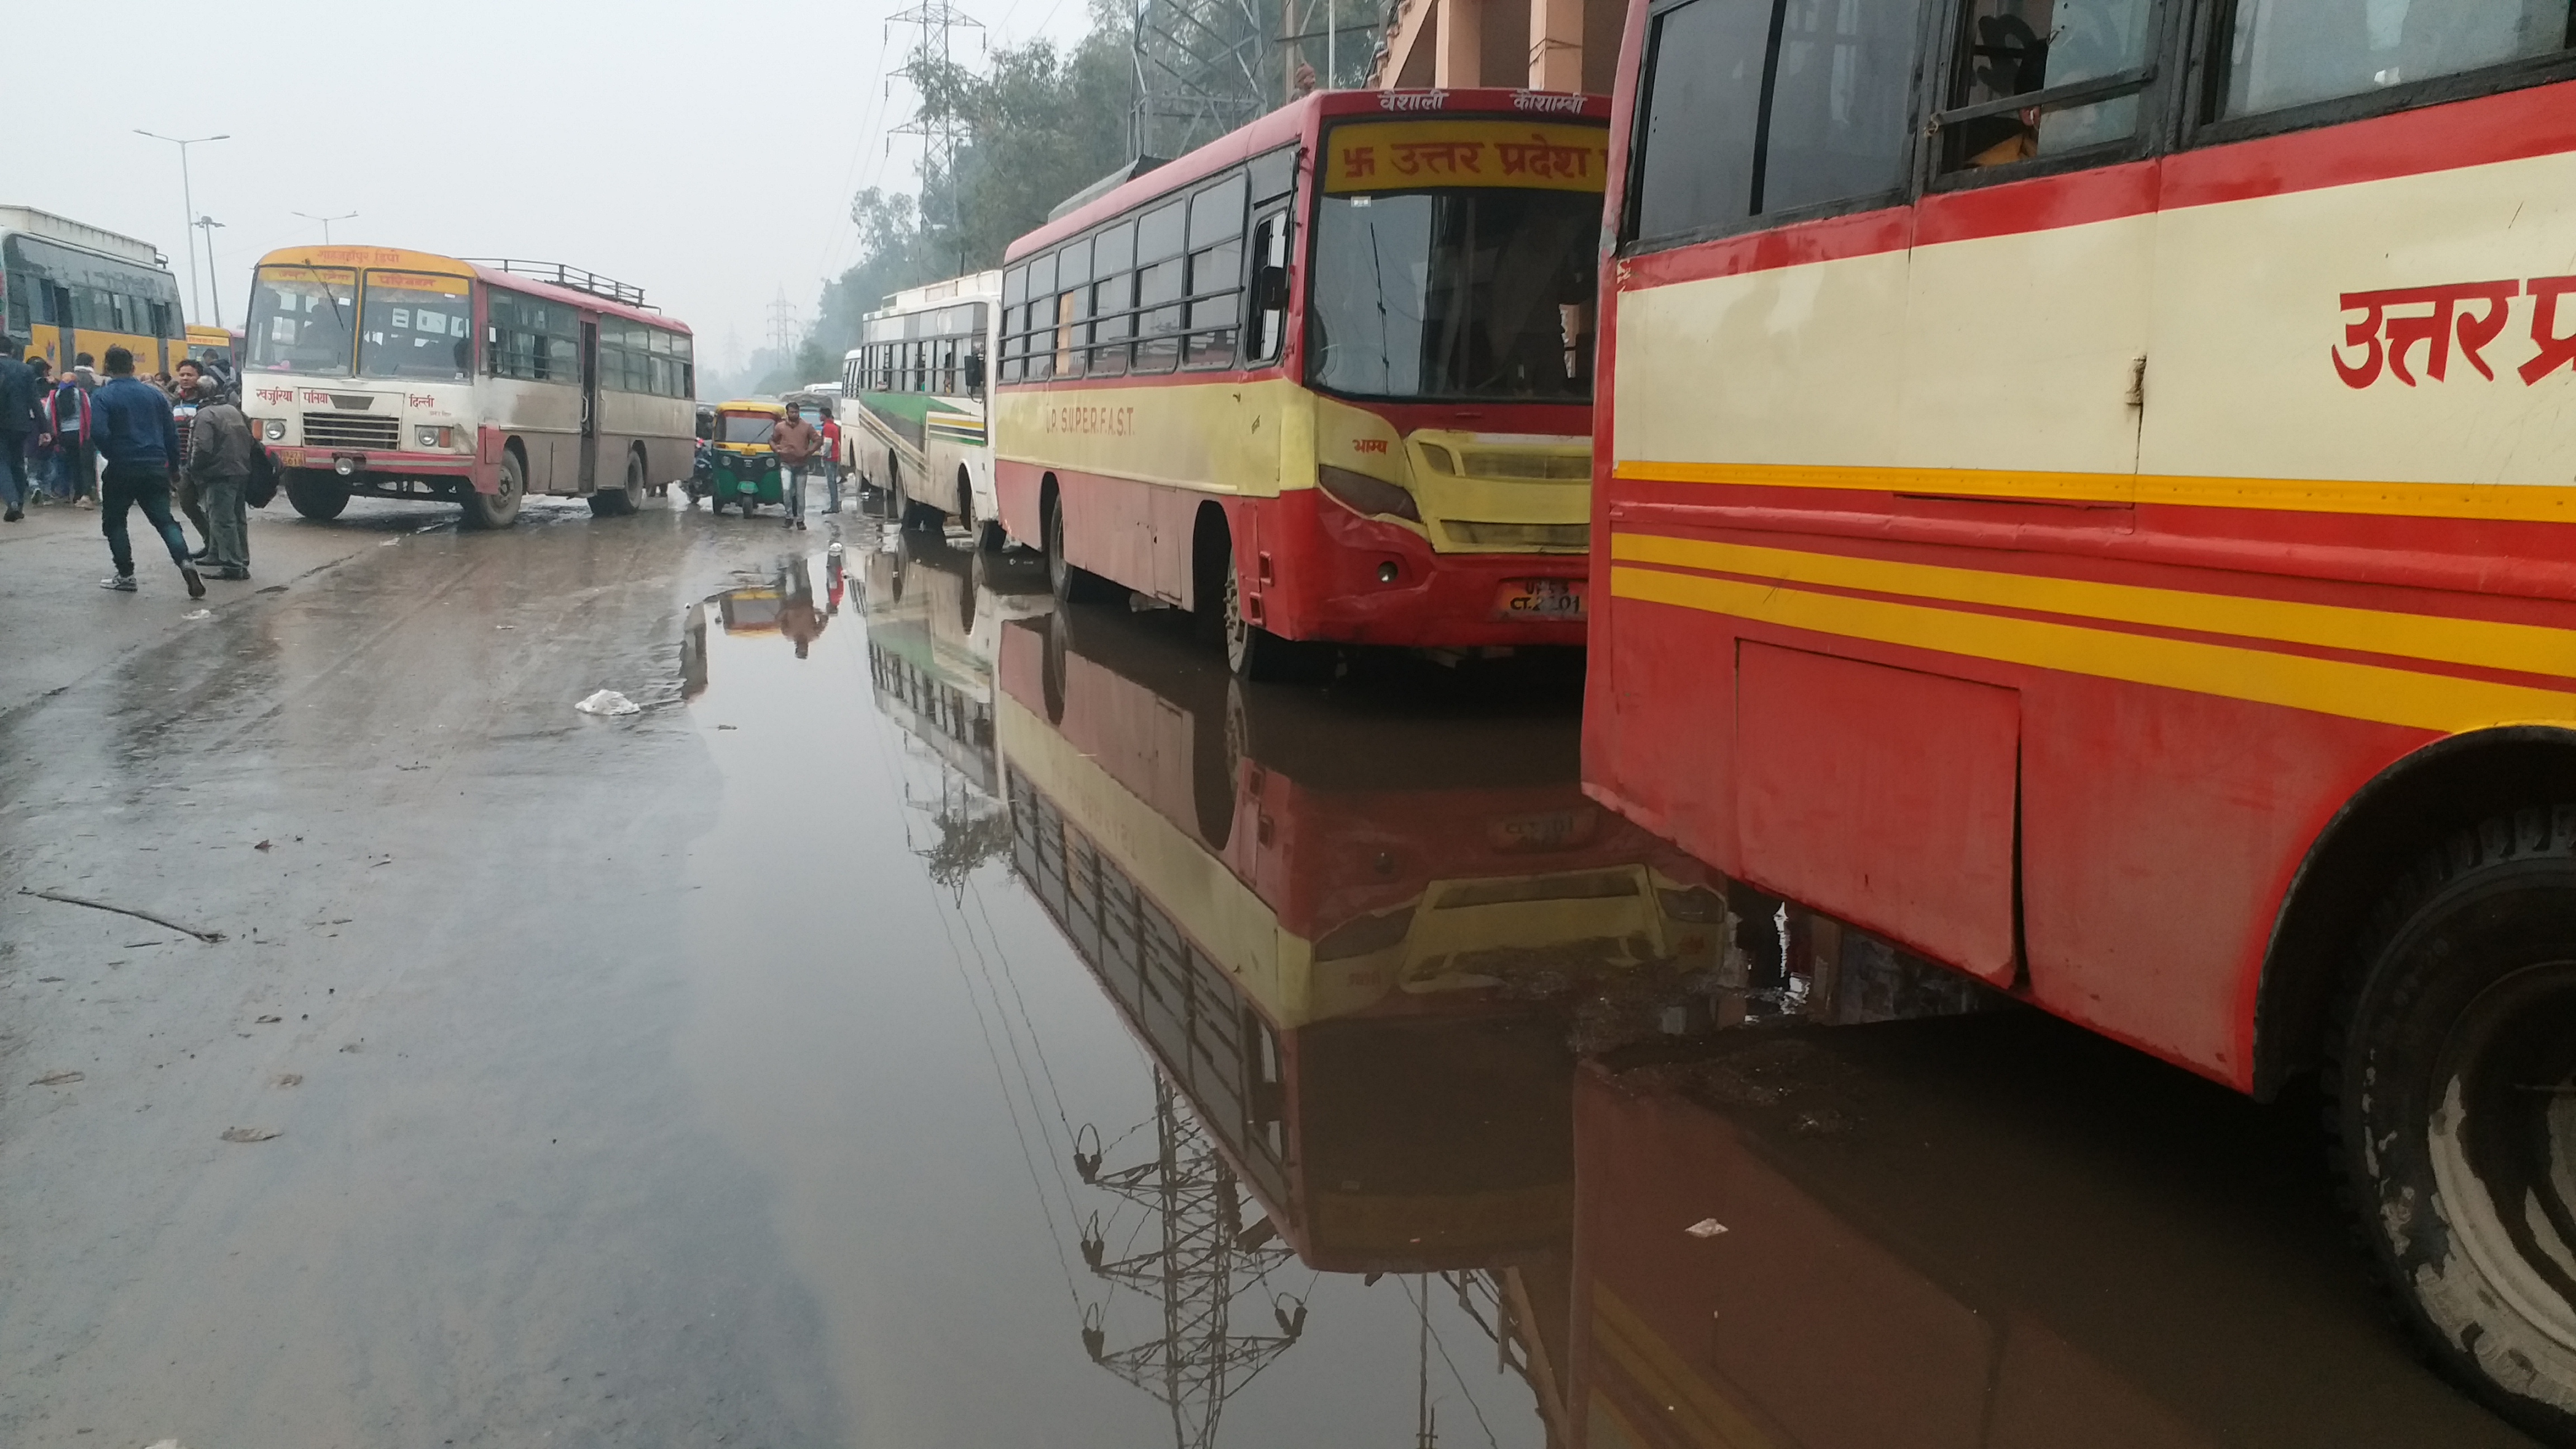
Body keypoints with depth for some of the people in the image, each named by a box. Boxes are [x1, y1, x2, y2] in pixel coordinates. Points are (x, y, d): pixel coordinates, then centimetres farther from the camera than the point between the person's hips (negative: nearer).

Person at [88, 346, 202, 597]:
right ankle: (184, 561, -18)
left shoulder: (102, 396, -5)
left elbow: (98, 433, -18)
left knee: (114, 522, 15)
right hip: (156, 469, 3)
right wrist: (173, 466, 13)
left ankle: (125, 575, 14)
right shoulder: (155, 394, 6)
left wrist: (112, 454, 0)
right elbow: (171, 433, 6)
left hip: (121, 470, -3)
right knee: (164, 520, 6)